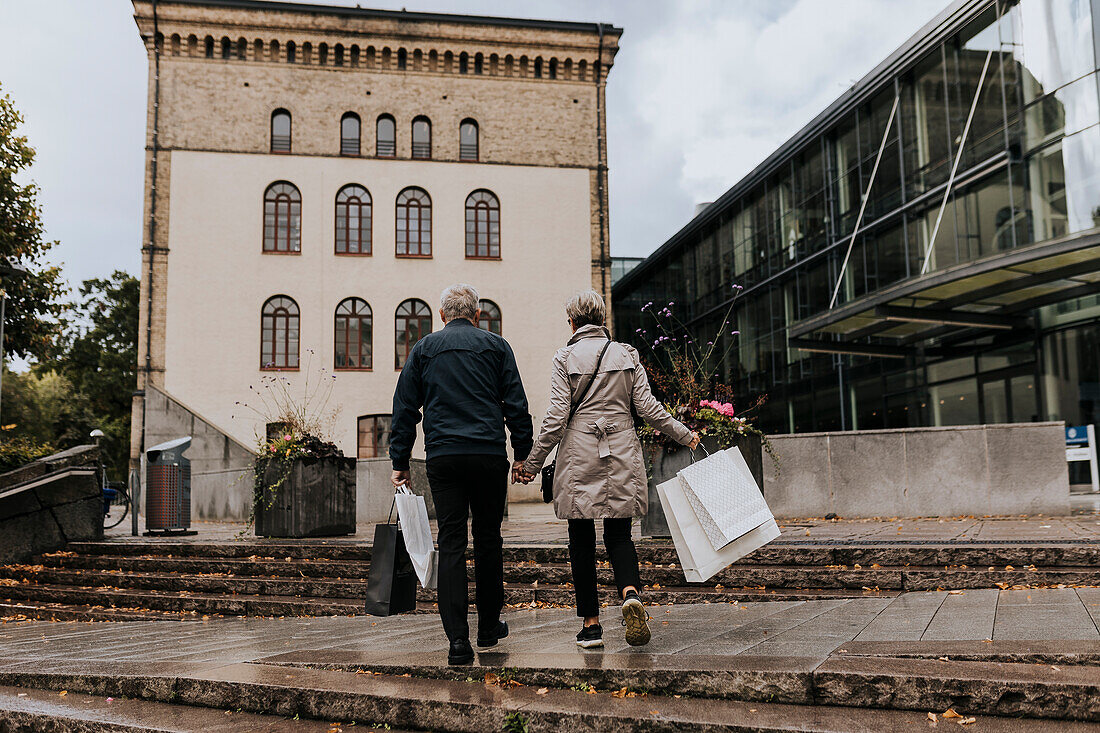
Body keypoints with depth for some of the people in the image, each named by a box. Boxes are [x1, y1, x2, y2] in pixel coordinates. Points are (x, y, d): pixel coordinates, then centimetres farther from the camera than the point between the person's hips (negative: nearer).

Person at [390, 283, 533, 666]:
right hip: (490, 455, 0)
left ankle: (458, 641, -5)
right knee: (488, 540, 13)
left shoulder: (424, 349, 10)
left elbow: (404, 409, 8)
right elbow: (516, 405, 3)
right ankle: (489, 627, 24)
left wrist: (400, 462, 11)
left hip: (443, 457, 0)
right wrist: (522, 454, 9)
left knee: (451, 545, 1)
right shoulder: (496, 346, 7)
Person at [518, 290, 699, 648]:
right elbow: (648, 408, 2)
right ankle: (631, 594, -18)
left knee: (581, 540, 6)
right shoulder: (627, 354, 6)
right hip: (622, 456, 2)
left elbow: (556, 417, -6)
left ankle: (590, 625, 8)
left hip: (579, 455, -2)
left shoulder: (566, 358, -2)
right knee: (619, 535, 10)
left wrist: (533, 462, 2)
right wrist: (685, 435, 15)